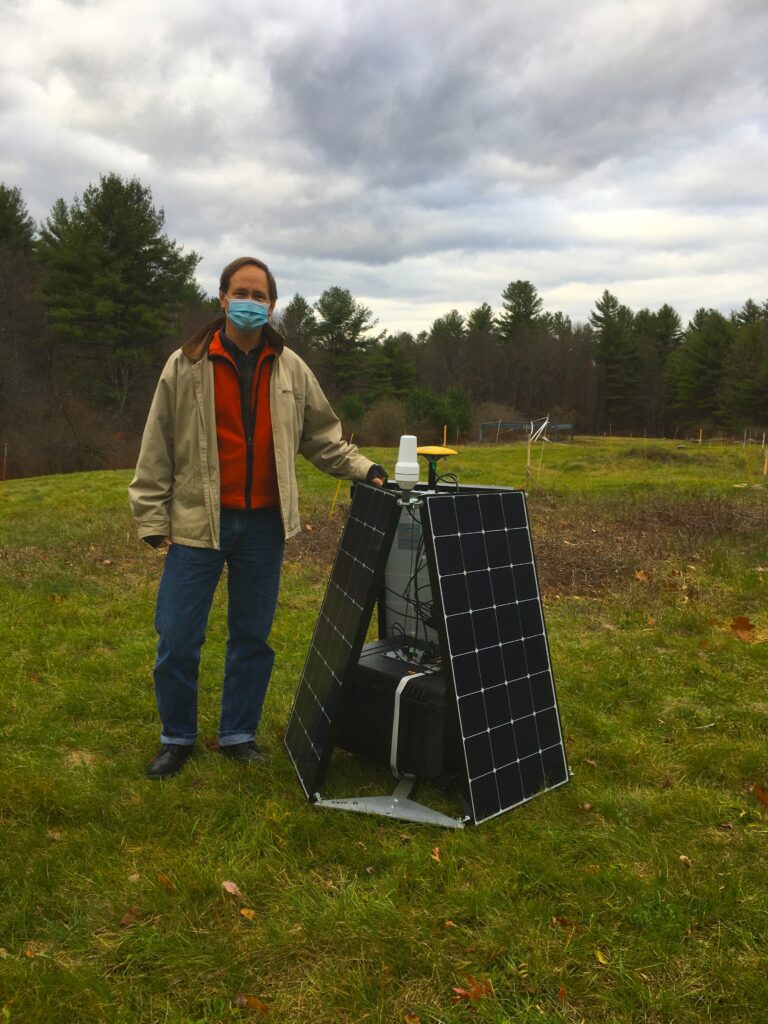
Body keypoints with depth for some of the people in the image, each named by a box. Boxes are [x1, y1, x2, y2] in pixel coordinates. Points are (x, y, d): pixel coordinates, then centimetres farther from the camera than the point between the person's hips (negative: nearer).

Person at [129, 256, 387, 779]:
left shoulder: (291, 369, 6)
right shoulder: (186, 365, -1)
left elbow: (322, 436, 14)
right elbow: (158, 447, -1)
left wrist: (361, 467, -1)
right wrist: (152, 517, -4)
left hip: (264, 524, 2)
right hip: (198, 521, -2)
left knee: (253, 637, 11)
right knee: (178, 639, 2)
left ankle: (239, 734, 28)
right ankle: (178, 738, 24)